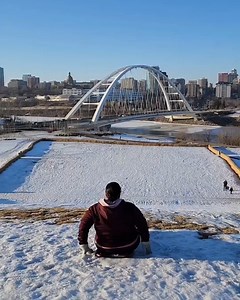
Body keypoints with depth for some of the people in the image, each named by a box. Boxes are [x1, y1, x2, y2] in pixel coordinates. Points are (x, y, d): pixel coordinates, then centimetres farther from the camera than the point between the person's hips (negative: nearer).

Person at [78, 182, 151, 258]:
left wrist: (83, 245, 3)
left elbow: (83, 227, -10)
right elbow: (142, 224, -10)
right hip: (128, 248, -1)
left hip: (104, 249, 1)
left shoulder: (94, 209, -18)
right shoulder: (130, 208, -19)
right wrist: (145, 242, 4)